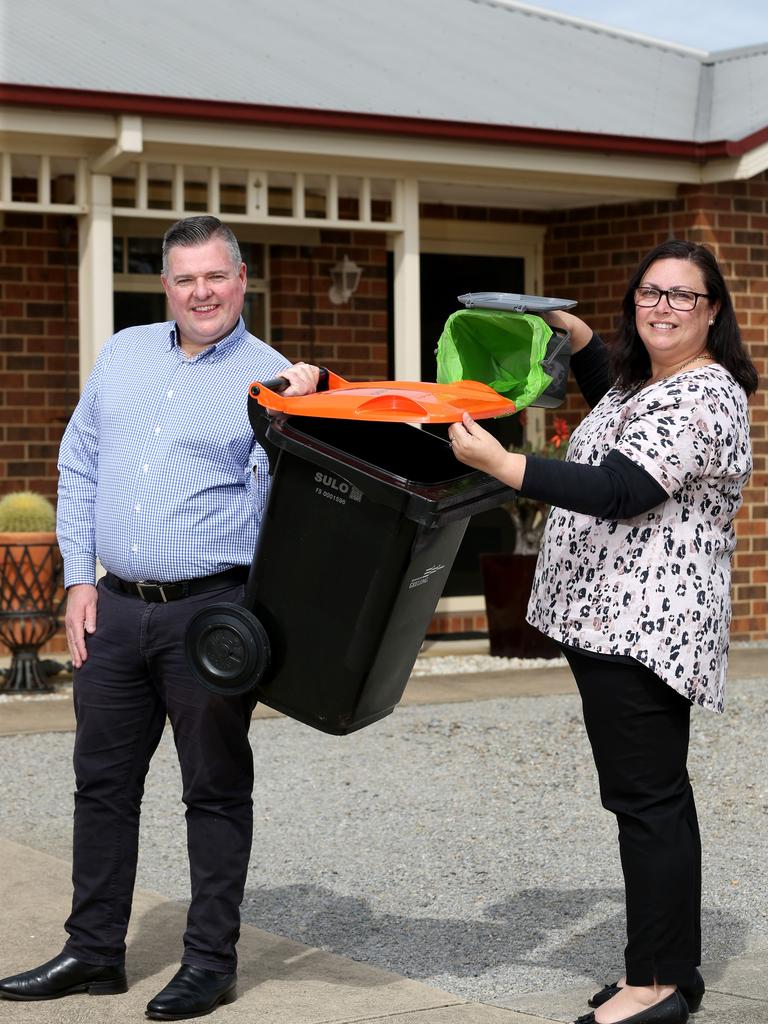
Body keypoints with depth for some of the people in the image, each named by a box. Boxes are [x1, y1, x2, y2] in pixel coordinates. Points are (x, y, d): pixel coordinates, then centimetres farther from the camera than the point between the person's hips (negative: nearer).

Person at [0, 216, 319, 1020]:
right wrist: (79, 577, 7)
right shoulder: (123, 355, 13)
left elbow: (277, 494, -9)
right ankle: (94, 951, 23)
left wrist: (297, 410, -25)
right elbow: (78, 469, 15)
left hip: (211, 610, -5)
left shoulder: (270, 378, -2)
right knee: (103, 781, 11)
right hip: (115, 607, 5)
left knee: (215, 788, 4)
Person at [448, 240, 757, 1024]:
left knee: (646, 798, -8)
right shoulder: (645, 378, 18)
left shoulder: (703, 398, -14)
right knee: (656, 797, 13)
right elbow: (609, 395, 43)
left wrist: (500, 464, -30)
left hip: (643, 628, -11)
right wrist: (577, 334, 27)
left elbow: (617, 493, -24)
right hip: (617, 624, 11)